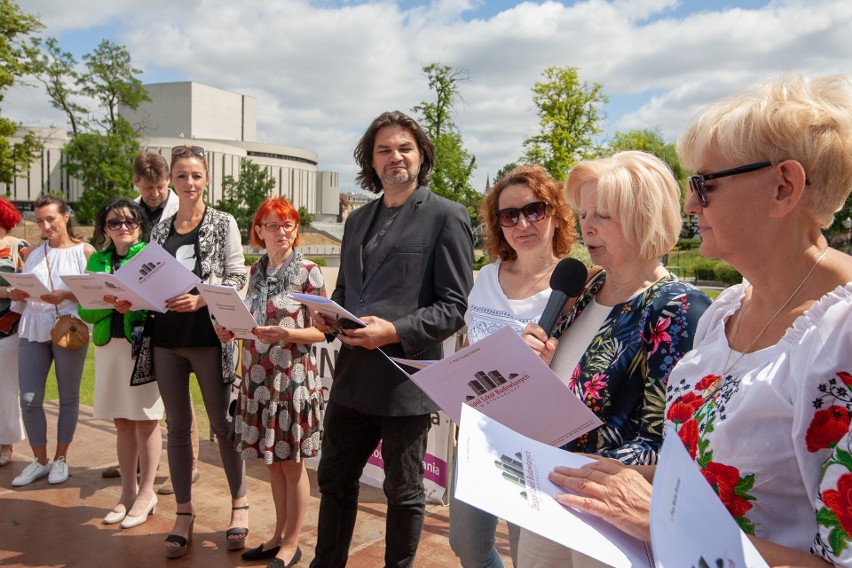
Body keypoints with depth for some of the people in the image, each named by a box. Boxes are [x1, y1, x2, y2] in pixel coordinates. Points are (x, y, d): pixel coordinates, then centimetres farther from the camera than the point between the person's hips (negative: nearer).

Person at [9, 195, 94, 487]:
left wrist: (67, 295, -20)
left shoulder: (85, 251, 1)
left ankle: (60, 459, 21)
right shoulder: (33, 253, 15)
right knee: (28, 399, 0)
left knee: (68, 397, 5)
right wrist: (17, 294, -3)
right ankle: (39, 460, 17)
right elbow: (22, 296, 18)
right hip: (33, 330, 4)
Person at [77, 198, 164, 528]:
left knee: (145, 419, 2)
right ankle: (127, 491, 24)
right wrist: (110, 302, -16)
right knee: (122, 421, 12)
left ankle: (146, 493, 14)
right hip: (108, 343, 5)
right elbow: (85, 310, 3)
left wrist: (134, 303, -28)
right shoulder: (97, 260, 11)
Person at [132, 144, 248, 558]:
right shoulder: (160, 230, 13)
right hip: (166, 338, 4)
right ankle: (184, 512, 23)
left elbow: (236, 280, -6)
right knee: (177, 426, 10)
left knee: (222, 423, 4)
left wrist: (200, 298, -21)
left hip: (208, 337, -4)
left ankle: (239, 504, 20)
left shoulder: (223, 224, 0)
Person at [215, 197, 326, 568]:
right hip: (258, 377, 6)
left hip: (292, 377, -6)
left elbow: (322, 329, -9)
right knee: (272, 461, 16)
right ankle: (279, 535, 31)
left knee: (292, 462, 5)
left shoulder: (308, 272, -8)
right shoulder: (257, 271, 10)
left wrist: (287, 334, -24)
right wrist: (232, 331, -1)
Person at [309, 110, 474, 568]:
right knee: (334, 479, 18)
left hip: (407, 381, -6)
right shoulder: (357, 220, 13)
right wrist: (328, 315, -1)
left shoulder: (446, 217, -8)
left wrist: (395, 331, -24)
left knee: (403, 491, 12)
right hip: (352, 376, 7)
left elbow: (453, 307, -12)